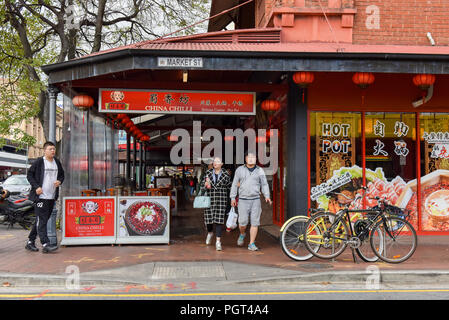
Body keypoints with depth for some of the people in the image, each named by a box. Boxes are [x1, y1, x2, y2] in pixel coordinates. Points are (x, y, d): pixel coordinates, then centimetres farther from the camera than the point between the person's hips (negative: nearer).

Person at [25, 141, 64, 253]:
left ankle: (30, 242, 22)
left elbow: (61, 175, 21)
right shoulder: (39, 162, -5)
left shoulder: (57, 162, 11)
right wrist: (36, 186, -13)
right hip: (41, 196, -7)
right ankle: (45, 244, -13)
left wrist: (59, 181, 0)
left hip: (52, 197, 7)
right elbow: (29, 175, -2)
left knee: (42, 220, 12)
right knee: (41, 220, -10)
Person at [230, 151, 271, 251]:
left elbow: (264, 184, 10)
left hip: (255, 200, 1)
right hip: (243, 200, -1)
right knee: (242, 222, -5)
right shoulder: (240, 170, 5)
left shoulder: (260, 170, 8)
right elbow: (234, 184, 8)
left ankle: (251, 244, 7)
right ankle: (242, 234, 28)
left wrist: (267, 196, -4)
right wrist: (233, 198, 2)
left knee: (255, 223, -2)